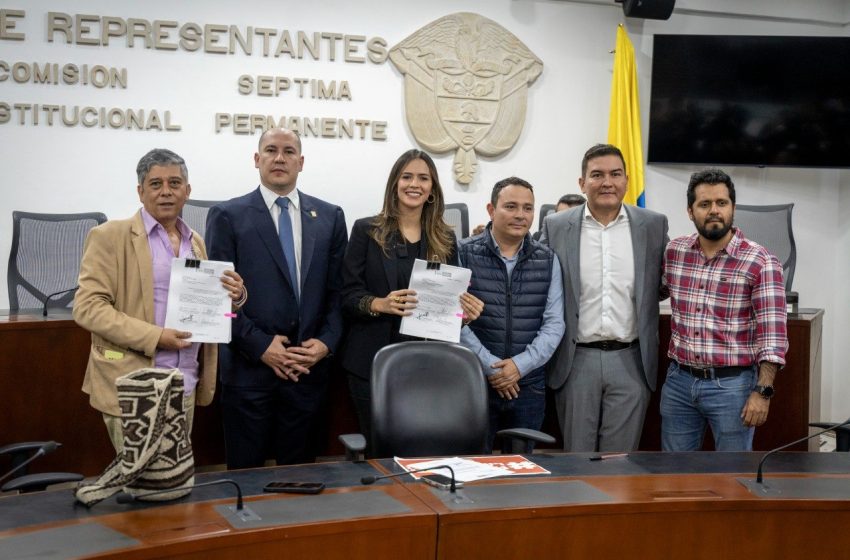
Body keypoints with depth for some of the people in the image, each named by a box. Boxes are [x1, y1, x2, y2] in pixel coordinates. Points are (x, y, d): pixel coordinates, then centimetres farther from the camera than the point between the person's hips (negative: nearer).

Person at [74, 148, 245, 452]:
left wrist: (234, 295, -3)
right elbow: (87, 307, -12)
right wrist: (154, 337, -20)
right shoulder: (111, 236, -5)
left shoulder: (196, 242, 14)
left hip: (185, 386, 6)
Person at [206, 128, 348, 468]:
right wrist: (260, 346, -12)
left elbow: (338, 289, 8)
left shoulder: (330, 217, 10)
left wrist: (327, 341, -6)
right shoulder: (227, 216, 1)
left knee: (299, 471, 11)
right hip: (249, 367, -2)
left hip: (310, 366, 3)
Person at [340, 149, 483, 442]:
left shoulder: (444, 238, 9)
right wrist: (380, 304, -23)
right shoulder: (367, 230, 0)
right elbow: (348, 294, -4)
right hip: (374, 361, -2)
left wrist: (466, 308, -9)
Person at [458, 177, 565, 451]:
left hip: (529, 384, 3)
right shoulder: (464, 254, -1)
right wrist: (490, 366, -11)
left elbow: (554, 323, 3)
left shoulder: (548, 260, 8)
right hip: (474, 381, -2)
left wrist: (521, 364, -10)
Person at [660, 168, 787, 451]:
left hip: (732, 385, -4)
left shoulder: (761, 262, -10)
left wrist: (762, 391, -19)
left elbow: (772, 335, -13)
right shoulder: (674, 251, 3)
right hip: (678, 380, 4)